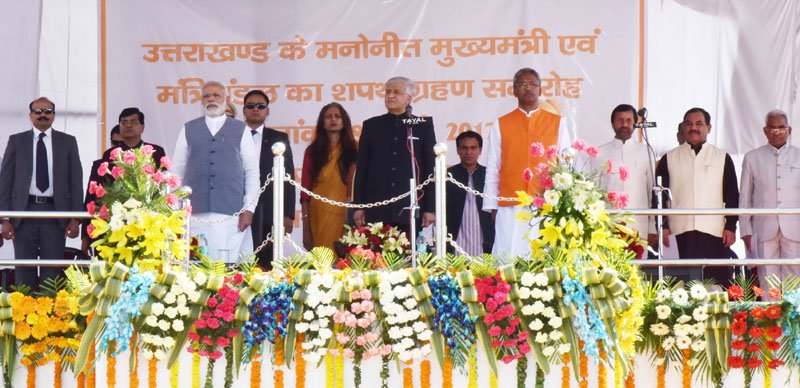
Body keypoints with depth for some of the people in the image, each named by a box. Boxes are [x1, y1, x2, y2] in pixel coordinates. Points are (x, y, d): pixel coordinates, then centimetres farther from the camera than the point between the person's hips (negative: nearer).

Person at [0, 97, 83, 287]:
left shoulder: (68, 142, 8)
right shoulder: (16, 141, 8)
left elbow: (76, 181, 6)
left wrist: (75, 218, -3)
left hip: (55, 213, 0)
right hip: (24, 212, 0)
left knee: (52, 272, 2)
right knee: (24, 271, 3)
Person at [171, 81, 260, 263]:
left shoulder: (240, 130, 10)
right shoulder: (188, 130, 13)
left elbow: (252, 171, 7)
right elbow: (177, 170, 12)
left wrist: (249, 209, -1)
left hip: (232, 214, -1)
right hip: (196, 214, 1)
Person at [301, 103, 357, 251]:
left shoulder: (354, 150, 9)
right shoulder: (313, 151, 9)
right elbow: (306, 189, 7)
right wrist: (306, 229, 1)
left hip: (346, 216, 0)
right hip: (320, 215, 0)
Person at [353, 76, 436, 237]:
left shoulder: (423, 125, 7)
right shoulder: (371, 126, 11)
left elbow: (430, 168, 5)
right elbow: (361, 168, 11)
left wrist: (430, 208, 0)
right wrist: (358, 206, 5)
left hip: (410, 208, -1)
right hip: (377, 210, 1)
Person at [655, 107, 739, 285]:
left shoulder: (722, 158, 12)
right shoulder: (669, 159, 12)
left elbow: (732, 195, 10)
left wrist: (731, 226, 1)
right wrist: (662, 226, 0)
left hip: (714, 231, 0)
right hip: (681, 231, 0)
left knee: (719, 281, -3)